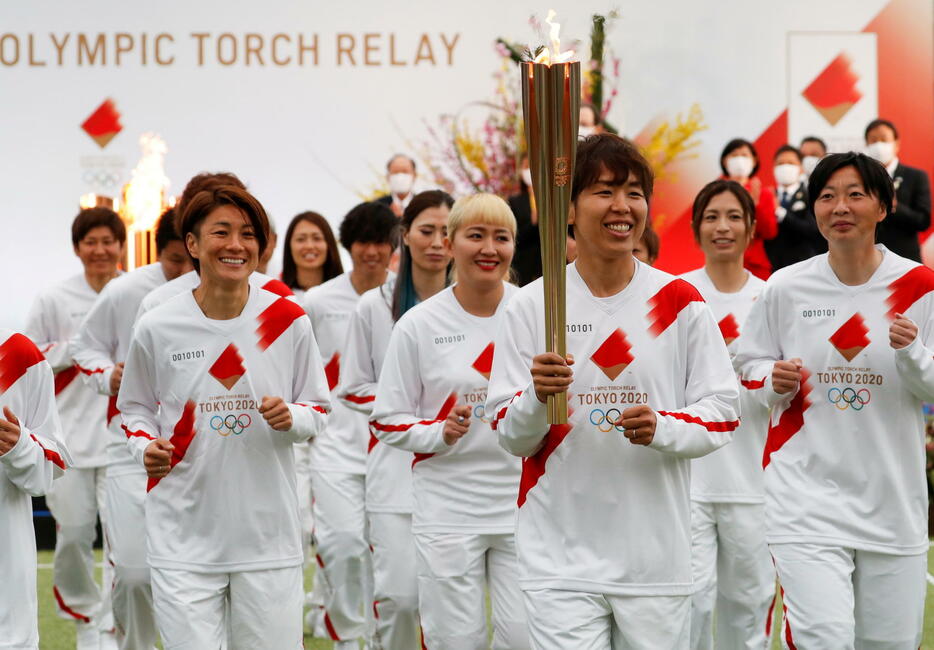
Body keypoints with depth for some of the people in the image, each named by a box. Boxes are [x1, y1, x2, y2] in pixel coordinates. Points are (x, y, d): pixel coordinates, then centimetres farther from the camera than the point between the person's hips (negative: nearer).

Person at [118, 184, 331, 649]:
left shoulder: (288, 321, 0)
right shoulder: (157, 329, -2)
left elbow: (318, 411, 9)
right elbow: (135, 408, 14)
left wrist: (291, 418, -13)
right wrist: (145, 448, -7)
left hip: (269, 534, 1)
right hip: (184, 537, -1)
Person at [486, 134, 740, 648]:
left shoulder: (679, 302, 3)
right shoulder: (532, 306, 1)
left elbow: (723, 413, 3)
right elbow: (510, 437, 2)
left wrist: (662, 428, -17)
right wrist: (537, 398, -19)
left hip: (657, 555, 1)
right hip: (561, 560, -1)